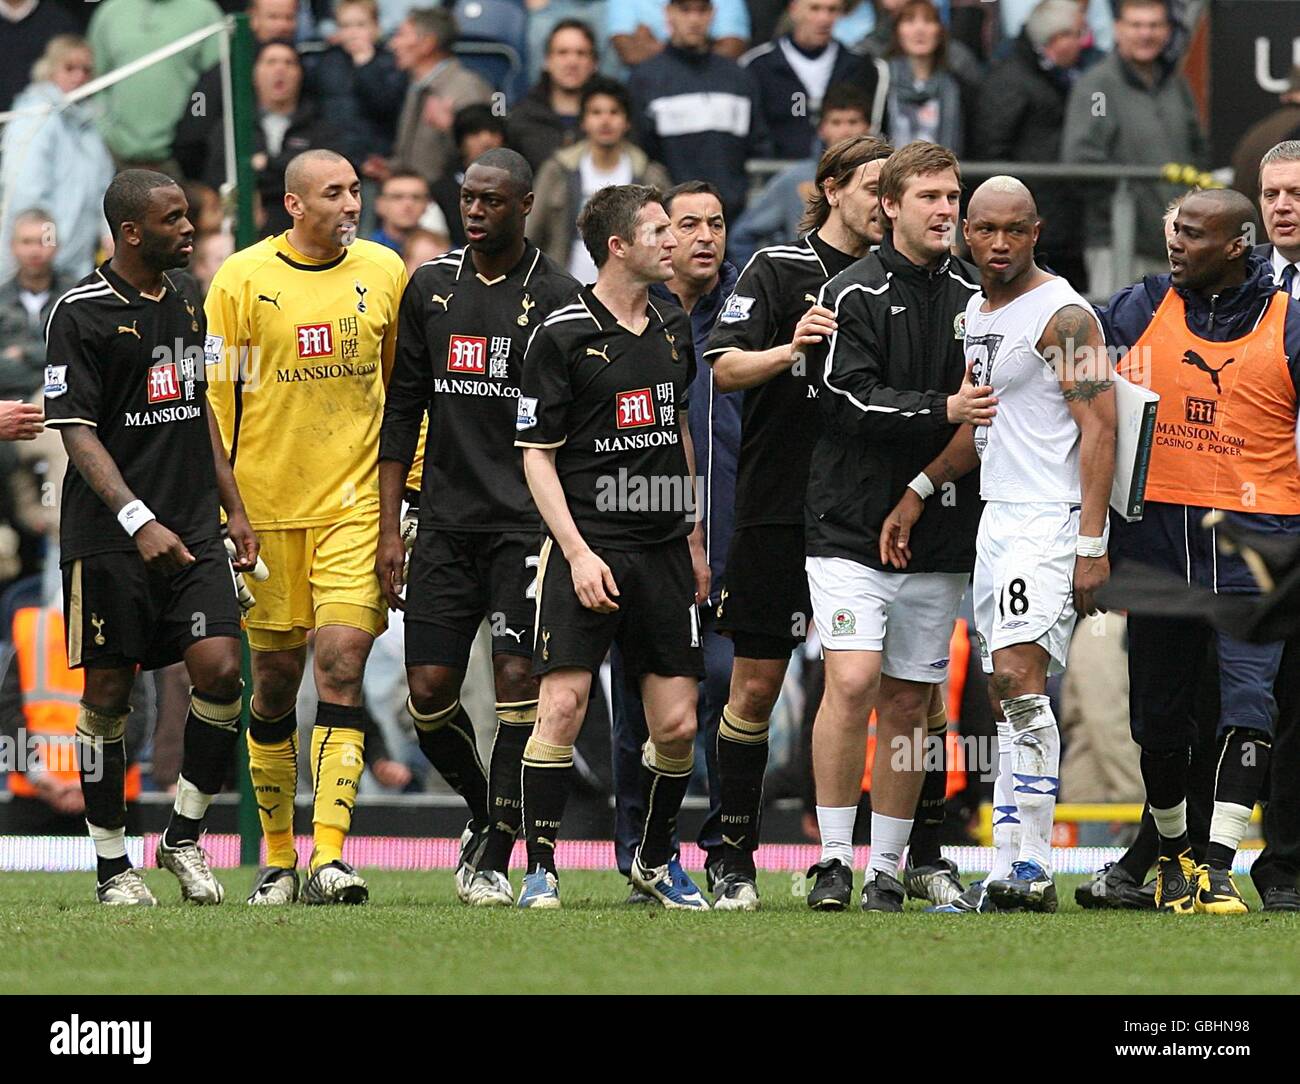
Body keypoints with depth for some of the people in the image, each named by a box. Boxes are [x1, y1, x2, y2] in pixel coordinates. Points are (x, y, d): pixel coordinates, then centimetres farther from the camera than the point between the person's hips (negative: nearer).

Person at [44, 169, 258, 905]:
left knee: (221, 670, -9)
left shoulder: (186, 298, 13)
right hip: (109, 539, -5)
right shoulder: (82, 313, -9)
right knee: (109, 693, 1)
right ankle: (113, 865, 12)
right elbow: (77, 430, -13)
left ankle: (184, 837, 7)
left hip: (193, 532, 5)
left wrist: (232, 506, 19)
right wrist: (139, 520, -23)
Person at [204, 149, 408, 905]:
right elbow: (217, 400, 1)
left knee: (341, 668, -12)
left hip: (356, 505, 1)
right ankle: (277, 858, 19)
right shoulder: (242, 279, -2)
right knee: (275, 685, 6)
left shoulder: (385, 273, 5)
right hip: (267, 507, -1)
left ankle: (329, 858, -16)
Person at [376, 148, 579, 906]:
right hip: (446, 522, 4)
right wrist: (390, 525, 8)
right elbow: (403, 410, 13)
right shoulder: (431, 287, 10)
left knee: (519, 685, -9)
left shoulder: (554, 296, -3)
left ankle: (495, 860, -1)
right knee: (429, 692, 0)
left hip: (525, 523, -4)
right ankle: (485, 811, 26)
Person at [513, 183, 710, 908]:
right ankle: (541, 869, -4)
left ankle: (657, 859, 23)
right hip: (589, 548, -5)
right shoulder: (563, 334, -6)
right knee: (562, 705, -14)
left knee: (677, 724, 2)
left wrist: (695, 542, 21)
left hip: (664, 550, 5)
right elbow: (537, 453, -5)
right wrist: (578, 552, -13)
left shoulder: (673, 329, 13)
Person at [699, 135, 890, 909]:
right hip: (776, 513, -3)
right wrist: (789, 350, -25)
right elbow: (725, 368, -8)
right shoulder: (779, 269, 1)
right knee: (756, 685, 0)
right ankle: (737, 859, 8)